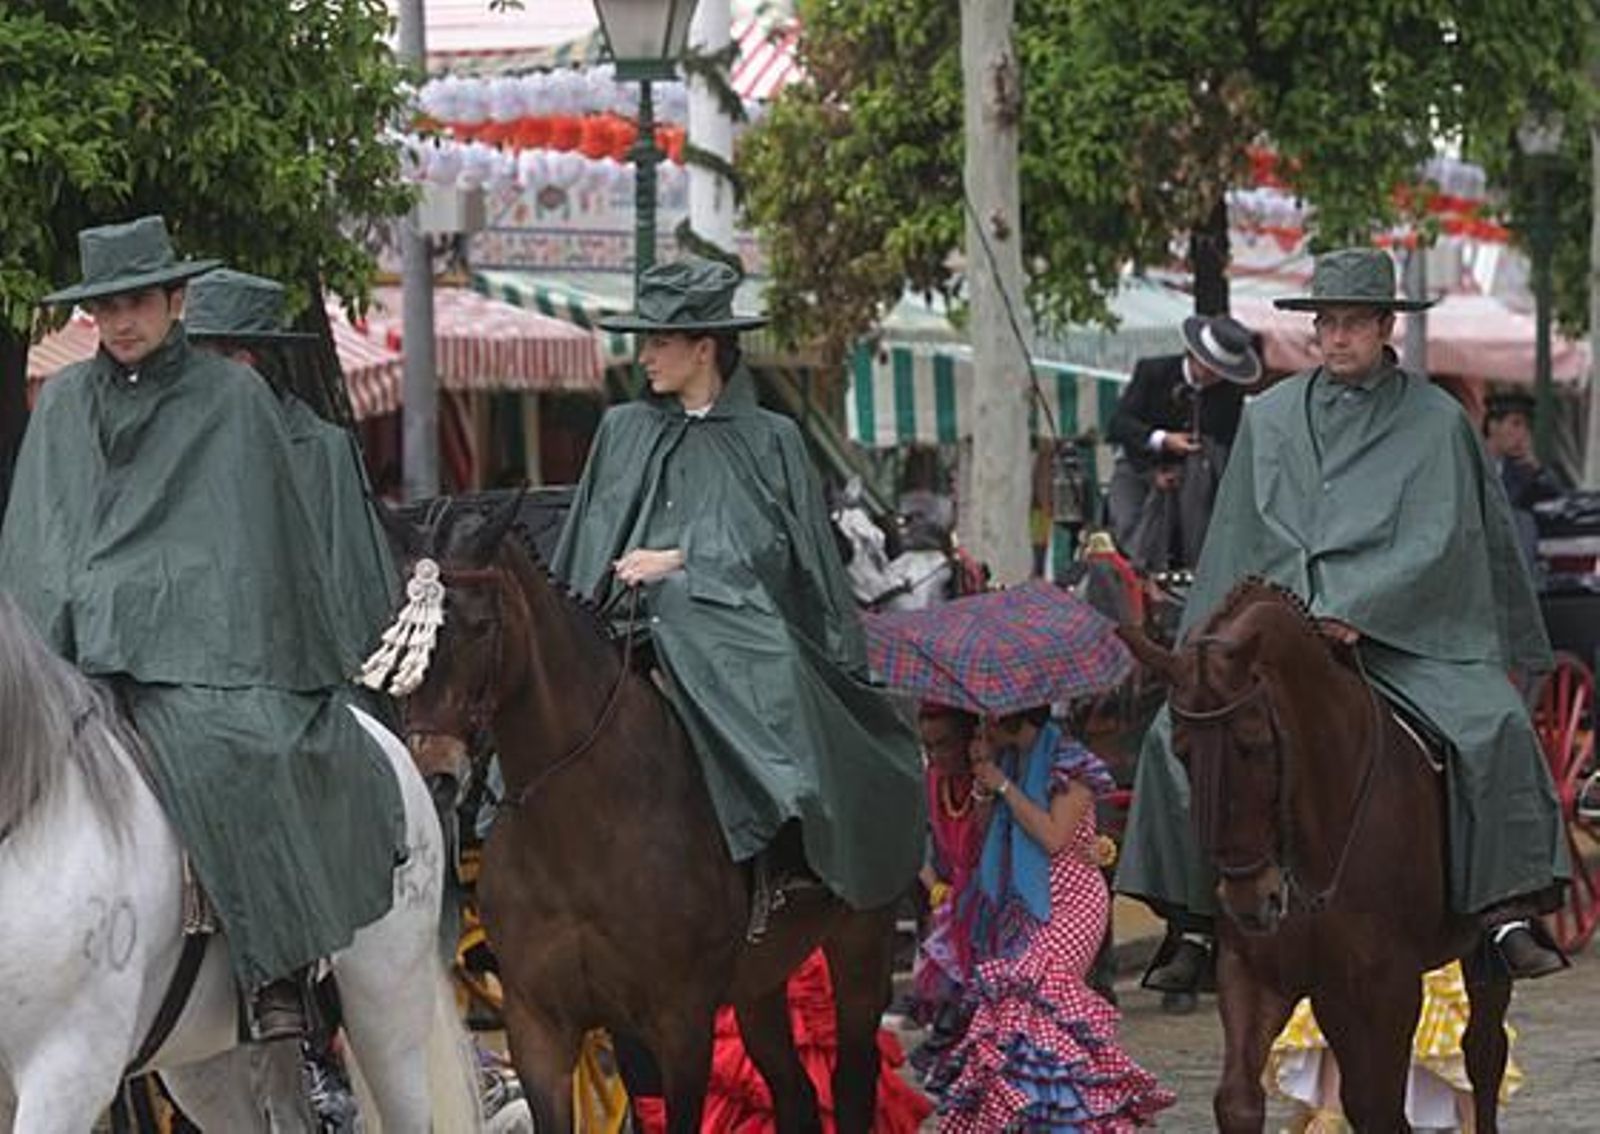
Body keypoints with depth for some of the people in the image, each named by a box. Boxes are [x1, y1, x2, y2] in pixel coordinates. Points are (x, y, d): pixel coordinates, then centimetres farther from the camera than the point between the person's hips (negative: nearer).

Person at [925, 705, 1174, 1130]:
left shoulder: (1066, 762, -6)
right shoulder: (1011, 760, 15)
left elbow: (1053, 836, -16)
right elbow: (988, 833, 14)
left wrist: (1003, 785, -12)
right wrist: (982, 774, 5)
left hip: (1070, 899, -8)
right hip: (1028, 901, 8)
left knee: (1036, 987, -23)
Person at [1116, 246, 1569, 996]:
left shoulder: (1434, 421, 1)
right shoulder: (1269, 417, 11)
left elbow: (1435, 542, -7)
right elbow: (1235, 543, 14)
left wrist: (1354, 613, -19)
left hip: (1405, 629, -3)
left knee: (1495, 727, -27)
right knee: (1178, 730, -17)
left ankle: (1509, 912, -25)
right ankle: (1191, 920, -10)